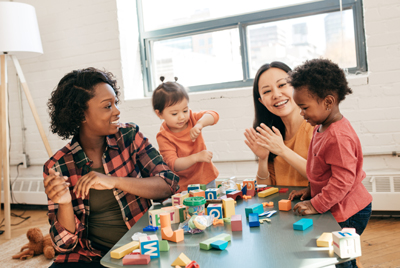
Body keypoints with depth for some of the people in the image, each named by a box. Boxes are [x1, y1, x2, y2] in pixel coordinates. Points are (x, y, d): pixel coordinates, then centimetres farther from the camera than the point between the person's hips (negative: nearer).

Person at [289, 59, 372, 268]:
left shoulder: (339, 137, -27)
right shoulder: (321, 127, 6)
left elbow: (342, 181, -27)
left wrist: (316, 205, -23)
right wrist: (310, 190, 13)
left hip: (347, 213, -10)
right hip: (340, 210, 10)